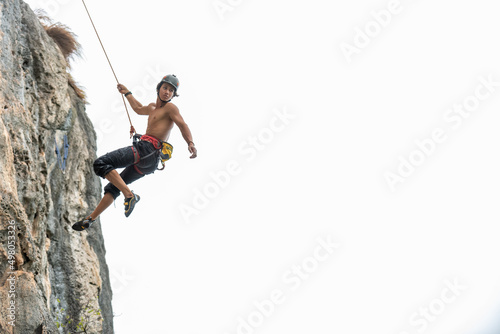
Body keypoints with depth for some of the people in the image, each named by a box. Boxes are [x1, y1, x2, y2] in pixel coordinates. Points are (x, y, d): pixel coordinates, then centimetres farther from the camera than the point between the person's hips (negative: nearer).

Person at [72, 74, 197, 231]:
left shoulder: (170, 107, 1)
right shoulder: (152, 108, 27)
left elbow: (183, 125, -13)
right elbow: (139, 109, 50)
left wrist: (191, 143, -31)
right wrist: (127, 93, 60)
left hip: (147, 148, -9)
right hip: (148, 161, 9)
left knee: (101, 164, -19)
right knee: (113, 188, 15)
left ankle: (130, 196, -25)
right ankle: (90, 219, 20)